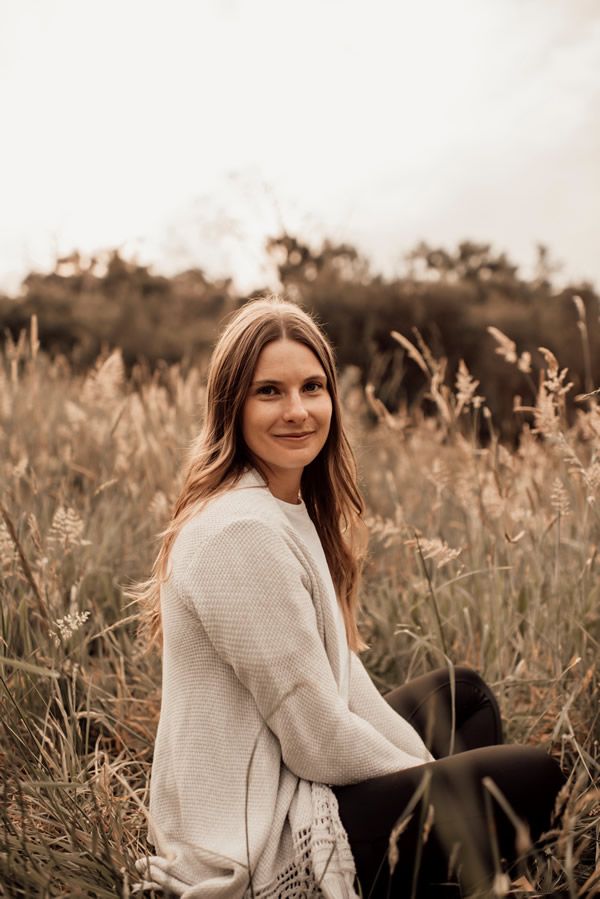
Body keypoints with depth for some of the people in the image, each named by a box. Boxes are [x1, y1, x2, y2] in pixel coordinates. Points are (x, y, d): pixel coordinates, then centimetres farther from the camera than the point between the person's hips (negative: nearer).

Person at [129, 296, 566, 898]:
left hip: (278, 785, 9)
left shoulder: (292, 508, 4)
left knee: (463, 691, 21)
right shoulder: (243, 532, -25)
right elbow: (317, 741, -22)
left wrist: (426, 763, 2)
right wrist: (425, 777, -7)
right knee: (534, 779, -1)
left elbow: (338, 671, 8)